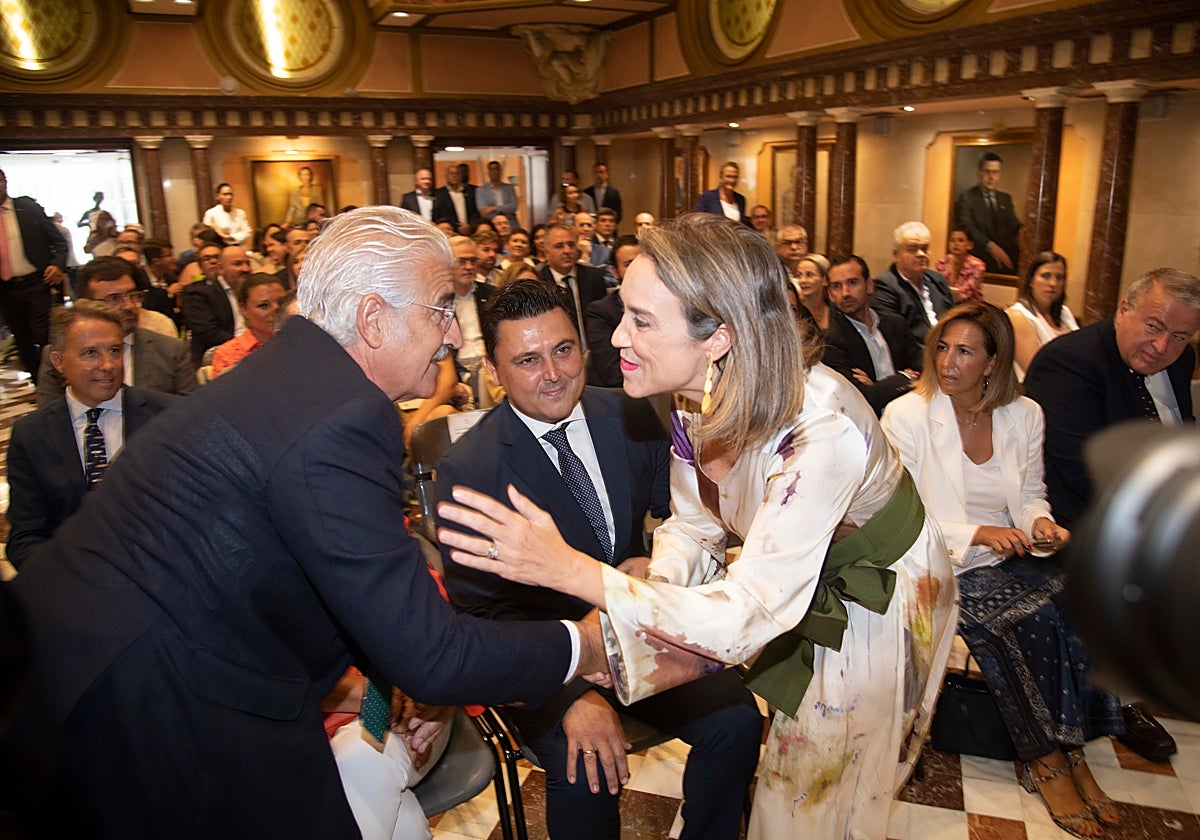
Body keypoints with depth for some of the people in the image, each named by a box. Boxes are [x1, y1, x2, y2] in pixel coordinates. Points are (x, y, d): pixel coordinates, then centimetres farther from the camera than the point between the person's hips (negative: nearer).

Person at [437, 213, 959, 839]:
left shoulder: (822, 431, -42)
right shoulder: (698, 399, -19)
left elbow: (748, 616, -42)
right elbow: (692, 523, -3)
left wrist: (568, 569, -48)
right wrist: (656, 594, -24)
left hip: (880, 605, -5)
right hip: (802, 587, 5)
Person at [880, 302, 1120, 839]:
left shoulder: (1024, 416, 4)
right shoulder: (906, 416, -10)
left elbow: (1031, 495, 15)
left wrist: (1041, 523, -9)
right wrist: (978, 535, -21)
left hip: (1008, 558, 5)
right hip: (939, 568, -4)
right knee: (1035, 618, -25)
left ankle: (1072, 751, -7)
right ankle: (1047, 761, -5)